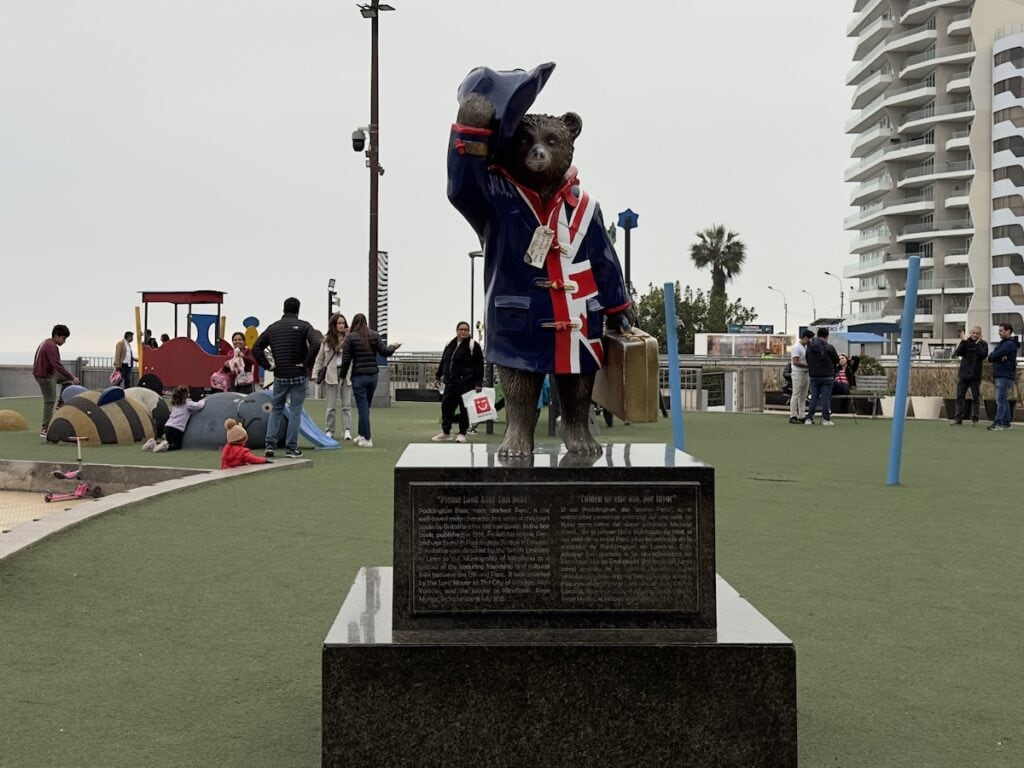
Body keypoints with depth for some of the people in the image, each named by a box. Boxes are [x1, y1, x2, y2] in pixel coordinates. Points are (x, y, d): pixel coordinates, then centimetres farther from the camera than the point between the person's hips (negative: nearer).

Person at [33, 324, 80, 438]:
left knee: (67, 379, 17)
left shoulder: (45, 342, 9)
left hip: (48, 372, 10)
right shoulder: (52, 347, -23)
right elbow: (58, 366, -29)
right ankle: (44, 430, -1)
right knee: (49, 401, -5)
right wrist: (72, 378, -24)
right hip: (45, 376, -10)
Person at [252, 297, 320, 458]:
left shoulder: (272, 327, 8)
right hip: (298, 376, -3)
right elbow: (315, 344, -21)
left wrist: (268, 365, 7)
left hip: (280, 377, 3)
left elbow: (256, 348, 6)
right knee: (295, 411, 4)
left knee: (275, 409, 16)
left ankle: (270, 444, 7)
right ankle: (291, 448, 4)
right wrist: (307, 364, -12)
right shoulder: (303, 326, -5)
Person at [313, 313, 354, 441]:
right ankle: (330, 430, 14)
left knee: (347, 405, 0)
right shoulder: (327, 339, 6)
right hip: (331, 375, 0)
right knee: (331, 406, 6)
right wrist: (315, 373, 2)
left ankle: (347, 430, 0)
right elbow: (320, 358, 9)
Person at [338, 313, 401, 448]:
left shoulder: (351, 337, -6)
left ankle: (367, 439, -3)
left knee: (363, 408, -1)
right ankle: (362, 434, 25)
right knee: (365, 406, 17)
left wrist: (342, 375, 5)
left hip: (359, 376, -4)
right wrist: (393, 347, 22)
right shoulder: (374, 335, 3)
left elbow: (346, 359, -7)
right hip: (373, 375, 4)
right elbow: (384, 351, 1)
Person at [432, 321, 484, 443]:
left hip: (466, 383, -6)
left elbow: (479, 366, -9)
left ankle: (462, 433, 11)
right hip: (450, 382, 6)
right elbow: (443, 361, 24)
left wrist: (478, 383, -14)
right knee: (446, 406, 7)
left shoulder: (473, 346, -5)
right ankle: (445, 432, 20)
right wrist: (438, 375, 27)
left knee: (464, 408, 0)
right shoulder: (450, 345, 13)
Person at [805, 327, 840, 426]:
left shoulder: (809, 347, 3)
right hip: (827, 376, -4)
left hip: (813, 376, 4)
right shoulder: (829, 347, -11)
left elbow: (807, 361, 10)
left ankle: (809, 418, 7)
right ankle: (825, 419, 1)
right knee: (826, 398, 1)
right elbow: (836, 361, -1)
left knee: (814, 397, 10)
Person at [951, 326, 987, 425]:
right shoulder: (965, 342, 5)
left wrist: (977, 344, -17)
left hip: (975, 376, -2)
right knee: (960, 397, 1)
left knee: (976, 397, 5)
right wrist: (963, 341, -17)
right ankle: (958, 418, 4)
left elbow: (983, 355, -16)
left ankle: (974, 418, 14)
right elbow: (958, 353, -9)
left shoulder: (983, 344, 0)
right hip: (963, 374, 2)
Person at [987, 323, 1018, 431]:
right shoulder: (1001, 343, 19)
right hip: (999, 375, 10)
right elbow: (990, 358, 9)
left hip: (1005, 376, -10)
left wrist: (992, 355, 2)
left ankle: (998, 423, -14)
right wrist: (999, 357, -10)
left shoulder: (1010, 344, -11)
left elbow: (993, 356, -20)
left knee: (1000, 400, -12)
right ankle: (1006, 422, 16)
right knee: (1004, 400, 12)